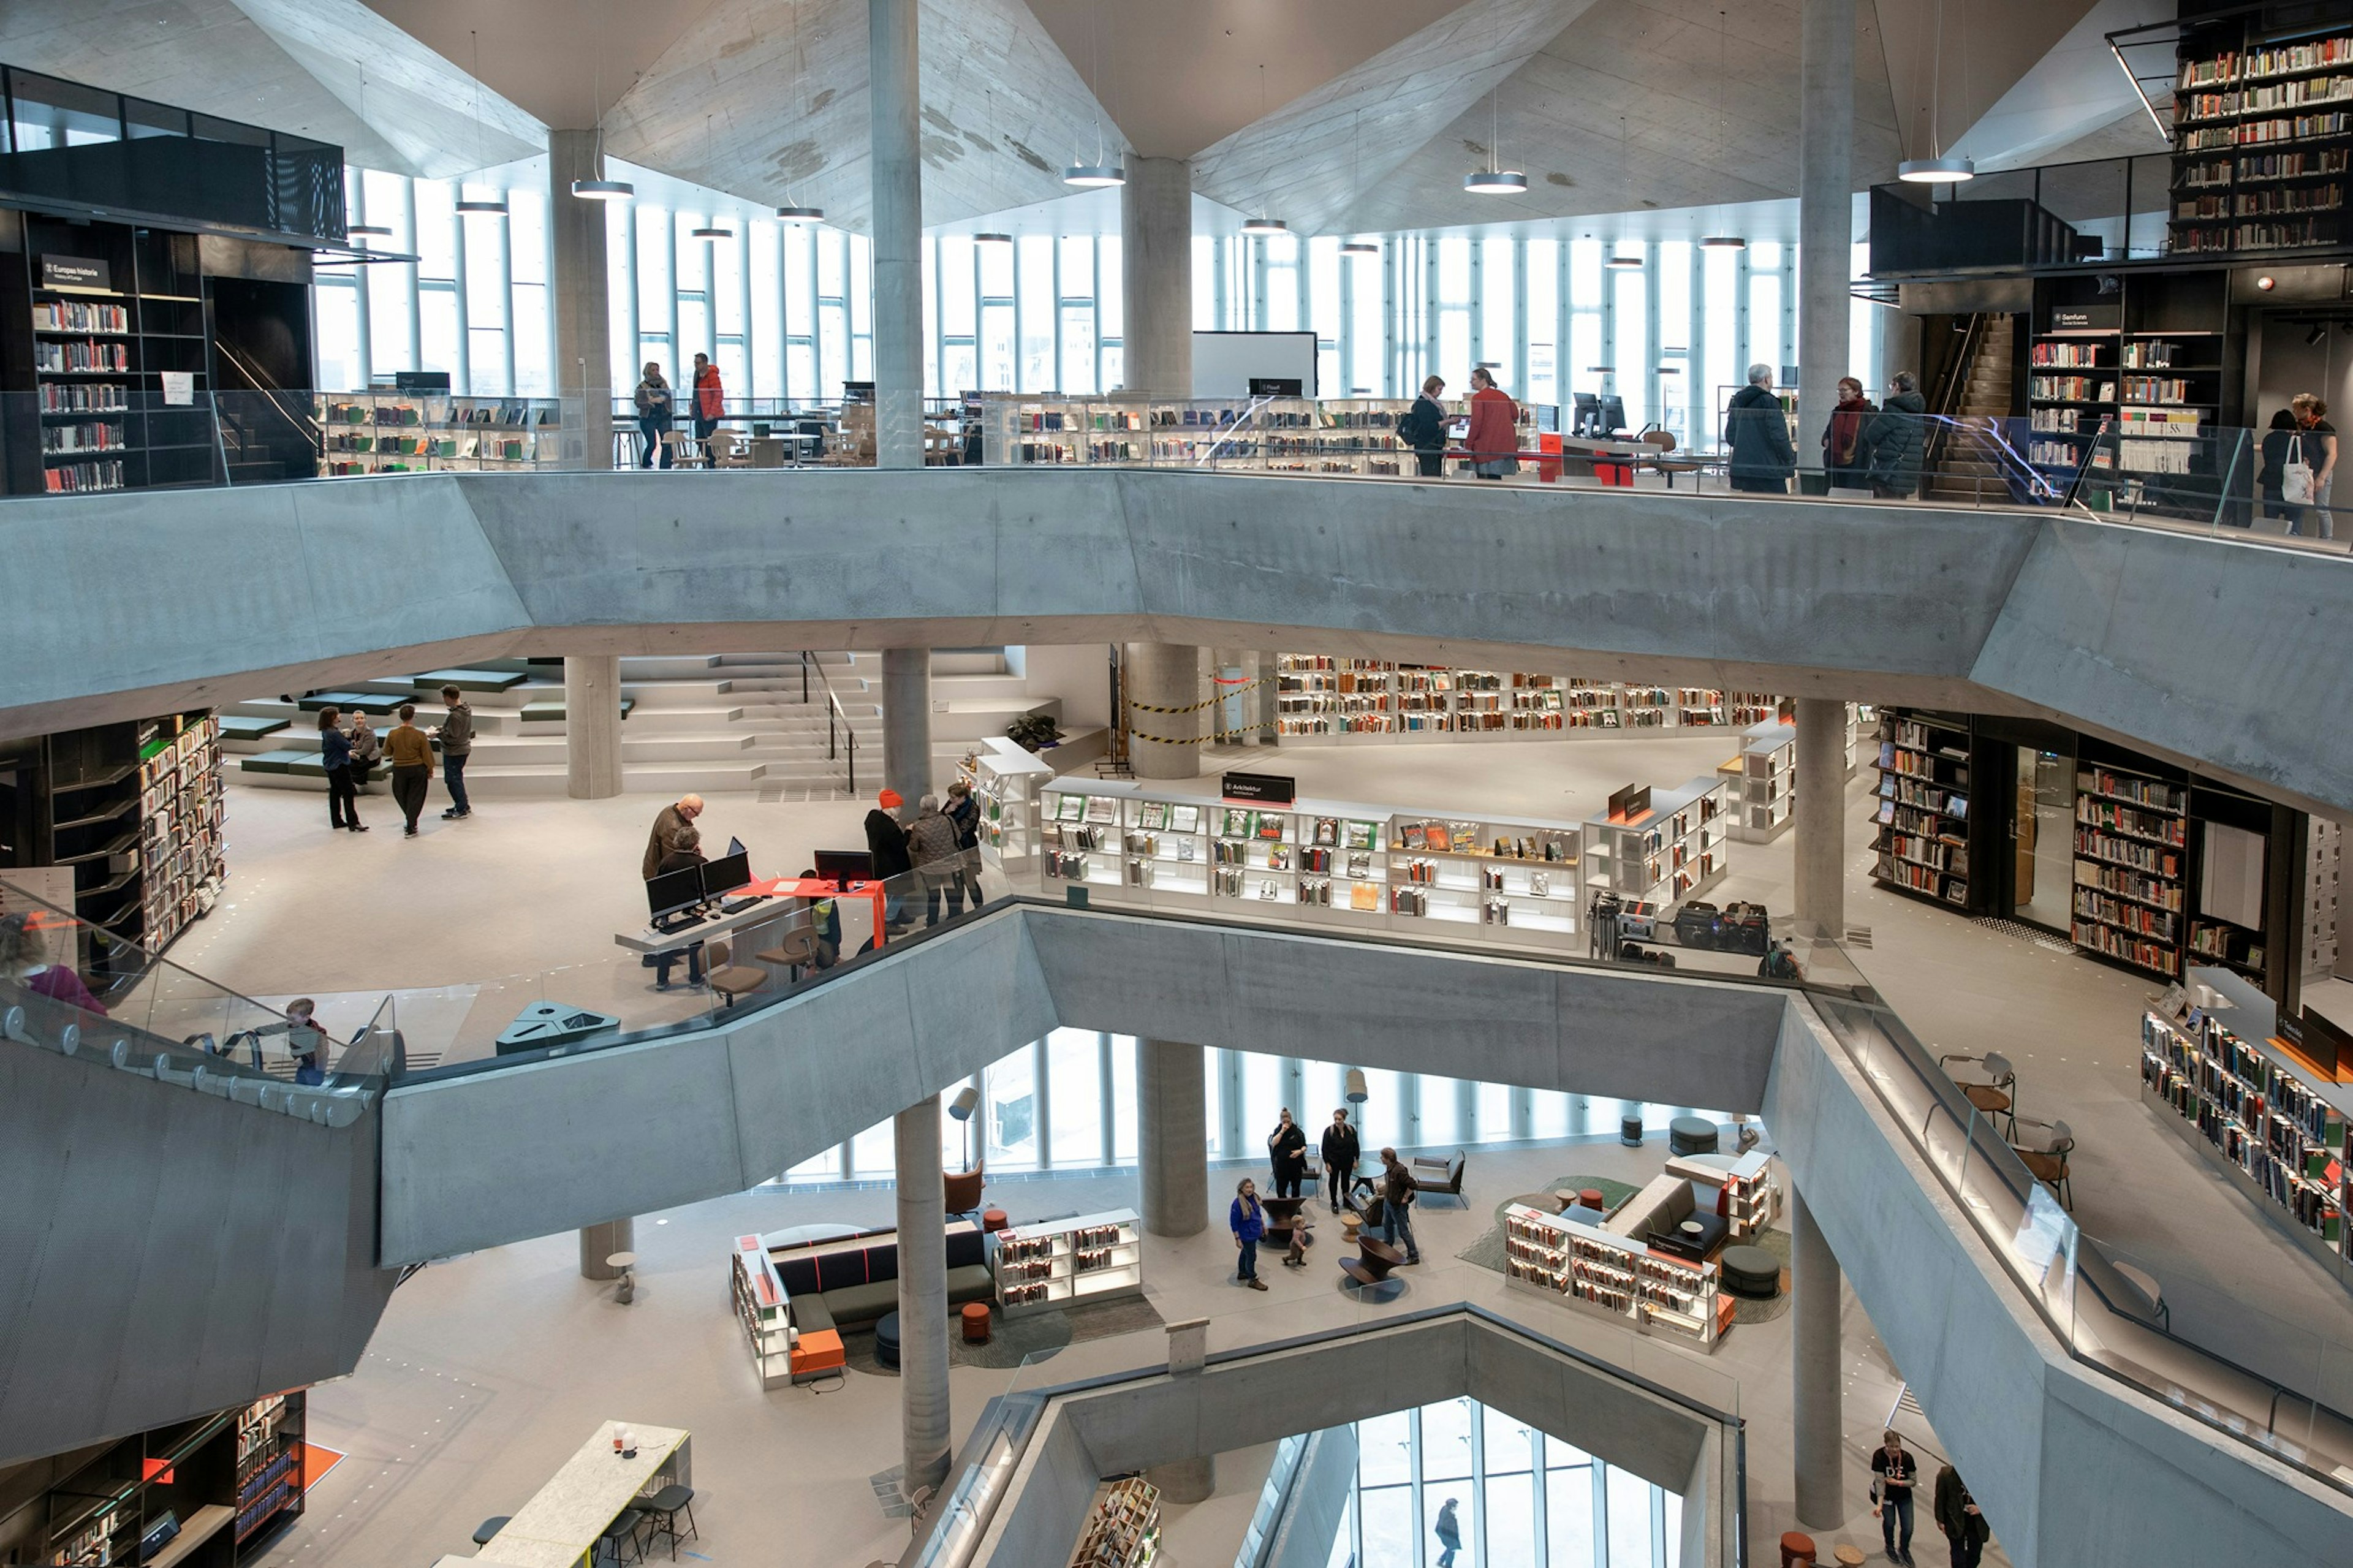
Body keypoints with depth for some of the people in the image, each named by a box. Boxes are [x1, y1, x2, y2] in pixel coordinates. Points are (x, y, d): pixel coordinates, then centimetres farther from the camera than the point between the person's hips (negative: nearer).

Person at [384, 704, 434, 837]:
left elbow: (387, 751, 4)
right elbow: (427, 754, -9)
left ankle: (411, 823, 34)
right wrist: (430, 770, 5)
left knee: (402, 797, 21)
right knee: (415, 798, 7)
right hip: (417, 769, -2)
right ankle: (411, 828, 5)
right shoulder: (419, 735, -16)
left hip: (399, 770, 2)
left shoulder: (393, 734, -10)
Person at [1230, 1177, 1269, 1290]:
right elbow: (1233, 1222, -22)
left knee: (1246, 1253, 26)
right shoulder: (1238, 1203, -28)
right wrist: (1237, 1239, -20)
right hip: (1246, 1235, -8)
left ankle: (1242, 1273, 45)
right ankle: (1253, 1280, 21)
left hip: (1254, 1233, 8)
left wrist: (1263, 1226, 19)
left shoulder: (1254, 1198, -6)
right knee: (1251, 1257, 5)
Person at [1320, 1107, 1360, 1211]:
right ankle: (1334, 1203, 24)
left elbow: (1356, 1146, 2)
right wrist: (1327, 1163, -13)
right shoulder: (1329, 1131, -17)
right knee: (1334, 1181, 11)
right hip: (1334, 1162, -2)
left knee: (1346, 1180, 16)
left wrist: (1356, 1160, 1)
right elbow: (1324, 1148, -12)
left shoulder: (1351, 1130, -9)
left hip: (1348, 1162, 2)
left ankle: (1346, 1200, 35)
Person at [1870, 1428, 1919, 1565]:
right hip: (1886, 1495, -1)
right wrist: (1880, 1505, -31)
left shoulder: (1907, 1458, -19)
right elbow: (1880, 1481, -26)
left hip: (1904, 1496, 1)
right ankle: (1890, 1548, 34)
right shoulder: (1879, 1456, -24)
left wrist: (1898, 1483, -25)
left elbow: (1913, 1481, -9)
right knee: (1889, 1522, 1)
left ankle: (1904, 1550, 32)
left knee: (1908, 1528, 0)